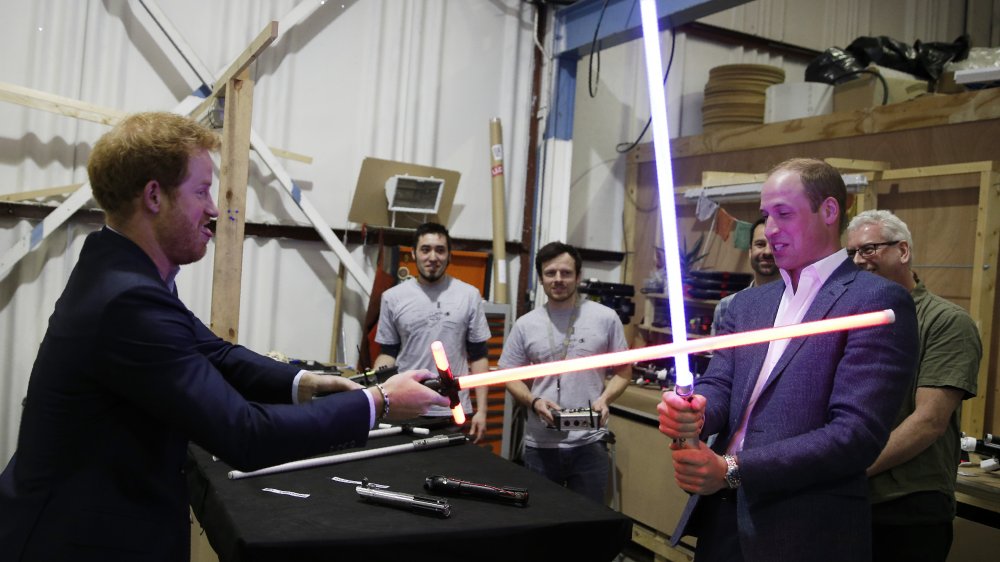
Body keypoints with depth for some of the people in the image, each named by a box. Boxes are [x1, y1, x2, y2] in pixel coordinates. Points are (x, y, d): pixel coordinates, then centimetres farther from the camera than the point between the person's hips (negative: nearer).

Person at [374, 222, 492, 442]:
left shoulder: (469, 295, 1)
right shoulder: (393, 297, 2)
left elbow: (478, 357, 3)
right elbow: (388, 354, 7)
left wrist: (481, 410, -2)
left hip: (453, 413, 0)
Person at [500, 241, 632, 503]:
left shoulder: (606, 318, -1)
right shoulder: (525, 325, 2)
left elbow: (623, 370, 5)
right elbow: (511, 376, 8)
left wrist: (605, 398, -13)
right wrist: (534, 401, -11)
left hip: (589, 443, -1)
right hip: (540, 445, 2)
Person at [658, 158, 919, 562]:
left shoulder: (878, 301, -10)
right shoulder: (748, 303, 11)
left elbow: (858, 433, -18)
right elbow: (718, 386, 4)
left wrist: (733, 470, -21)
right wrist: (692, 414, -20)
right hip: (722, 516, 6)